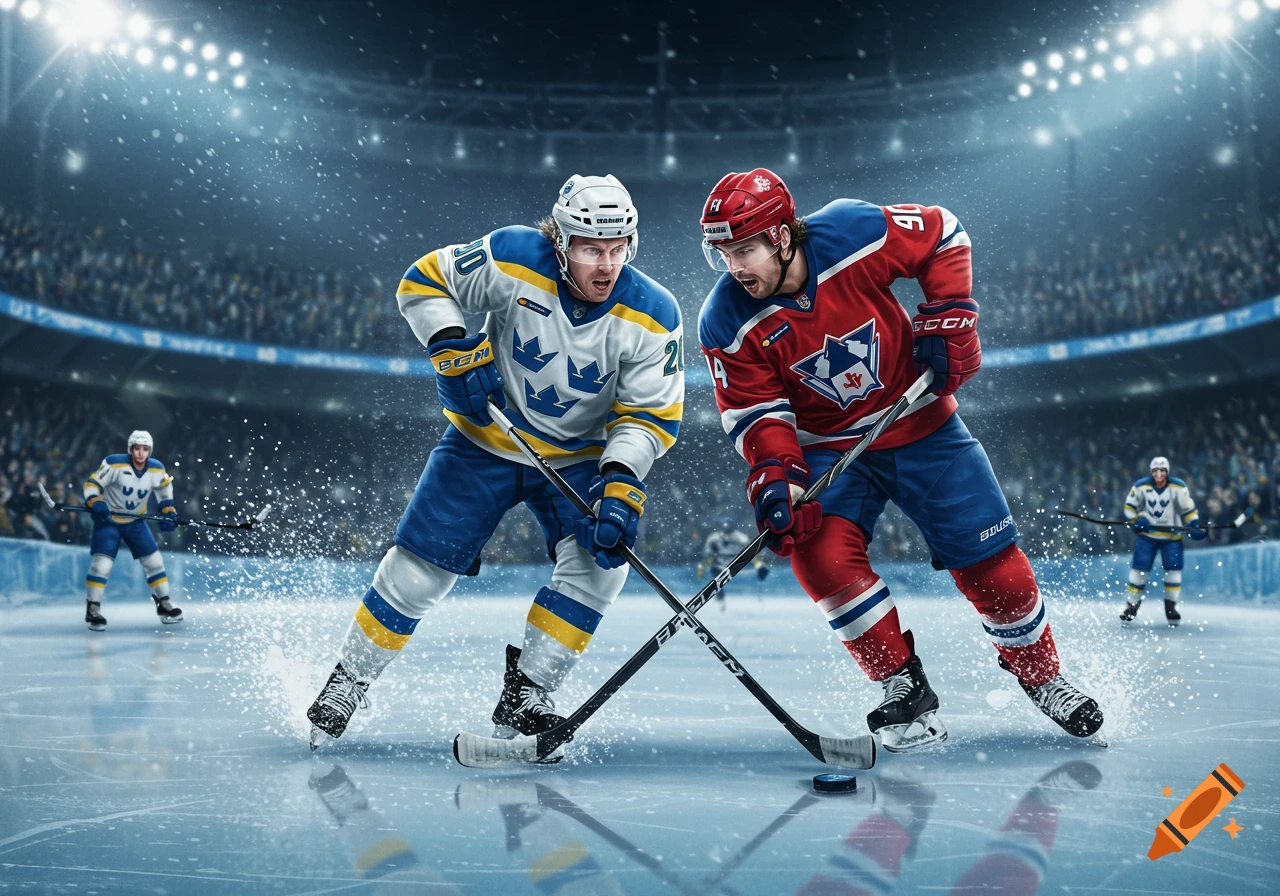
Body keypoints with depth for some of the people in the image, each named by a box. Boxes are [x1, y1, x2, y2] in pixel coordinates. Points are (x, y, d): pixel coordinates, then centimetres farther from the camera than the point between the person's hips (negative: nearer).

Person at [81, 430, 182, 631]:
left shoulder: (156, 469, -9)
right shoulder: (114, 464, -21)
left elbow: (165, 489, 9)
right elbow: (91, 483, -17)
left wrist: (169, 512, -4)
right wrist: (95, 503, -34)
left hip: (135, 521, 4)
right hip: (108, 519, -4)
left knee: (154, 560, 3)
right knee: (102, 563, -16)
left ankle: (164, 604, 18)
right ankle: (93, 610, -4)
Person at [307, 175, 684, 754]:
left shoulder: (652, 316, -18)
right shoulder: (514, 260, -22)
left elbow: (650, 414, -14)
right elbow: (424, 282, -11)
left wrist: (620, 481, -29)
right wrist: (453, 349, -25)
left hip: (580, 457, 1)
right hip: (486, 440, -1)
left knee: (599, 559, -21)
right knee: (417, 571, -3)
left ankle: (521, 700, -8)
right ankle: (347, 684, 18)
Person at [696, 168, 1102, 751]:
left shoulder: (855, 233, -22)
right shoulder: (729, 324, -18)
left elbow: (942, 235, -5)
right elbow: (755, 410, -14)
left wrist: (948, 316, -11)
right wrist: (775, 474, -31)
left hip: (920, 424, 0)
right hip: (828, 449, 1)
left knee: (992, 565, 0)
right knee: (822, 553, -25)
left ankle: (1042, 676, 28)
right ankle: (904, 689, -6)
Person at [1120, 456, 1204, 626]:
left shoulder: (1178, 488, -12)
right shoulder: (1141, 486, -11)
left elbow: (1188, 509, -2)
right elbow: (1129, 506, 2)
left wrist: (1195, 526, -14)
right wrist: (1136, 519, -14)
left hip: (1172, 536, 0)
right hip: (1147, 534, 0)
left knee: (1173, 568, -6)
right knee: (1139, 567, -6)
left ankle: (1171, 606, 10)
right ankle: (1132, 604, 9)